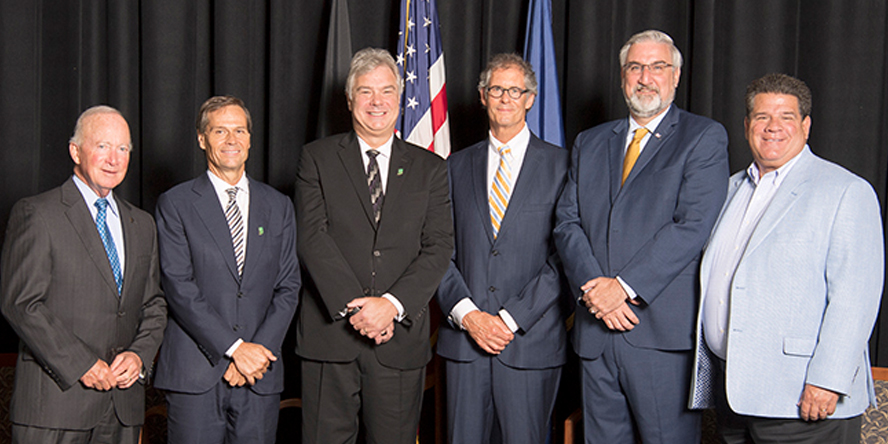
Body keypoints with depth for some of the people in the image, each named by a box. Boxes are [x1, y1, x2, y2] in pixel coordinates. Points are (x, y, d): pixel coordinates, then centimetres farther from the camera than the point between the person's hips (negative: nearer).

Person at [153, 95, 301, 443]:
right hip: (195, 375, -2)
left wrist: (258, 351, -6)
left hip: (261, 375, 3)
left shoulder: (278, 206, 12)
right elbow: (179, 287, -7)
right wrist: (234, 348, -14)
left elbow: (288, 287, 8)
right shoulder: (176, 204, 2)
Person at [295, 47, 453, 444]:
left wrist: (392, 304, -13)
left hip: (401, 337, 1)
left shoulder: (429, 168, 11)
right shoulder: (317, 158, 7)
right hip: (330, 335, -1)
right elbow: (312, 237, -4)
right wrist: (353, 306, -15)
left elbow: (438, 247, 1)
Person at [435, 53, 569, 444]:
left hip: (531, 340, -2)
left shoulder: (560, 164, 2)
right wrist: (467, 315, -7)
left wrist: (511, 319, -11)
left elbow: (563, 257, -4)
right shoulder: (457, 166, 12)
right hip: (464, 338, 3)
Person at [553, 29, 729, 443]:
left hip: (663, 329, -5)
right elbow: (567, 222, 8)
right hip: (595, 330, 5)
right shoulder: (589, 143, 17)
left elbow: (693, 226, -11)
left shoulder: (703, 138, 1)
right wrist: (593, 285, -9)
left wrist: (624, 285, -16)